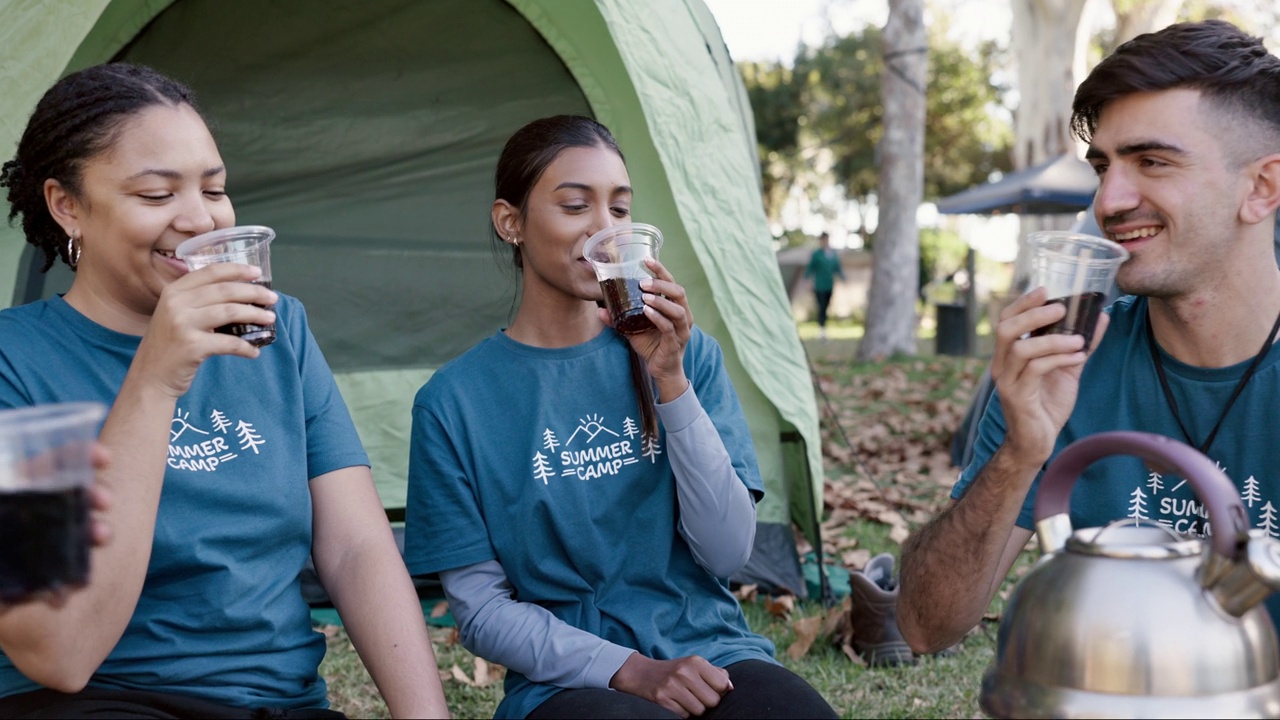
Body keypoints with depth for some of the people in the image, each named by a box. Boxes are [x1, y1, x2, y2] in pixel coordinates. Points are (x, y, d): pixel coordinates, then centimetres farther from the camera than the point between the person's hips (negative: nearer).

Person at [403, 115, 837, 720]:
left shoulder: (688, 353, 3)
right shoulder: (456, 401, -2)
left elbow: (727, 553, -4)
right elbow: (480, 608, -2)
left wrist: (671, 381, -13)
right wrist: (631, 670, -16)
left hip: (712, 655, 2)